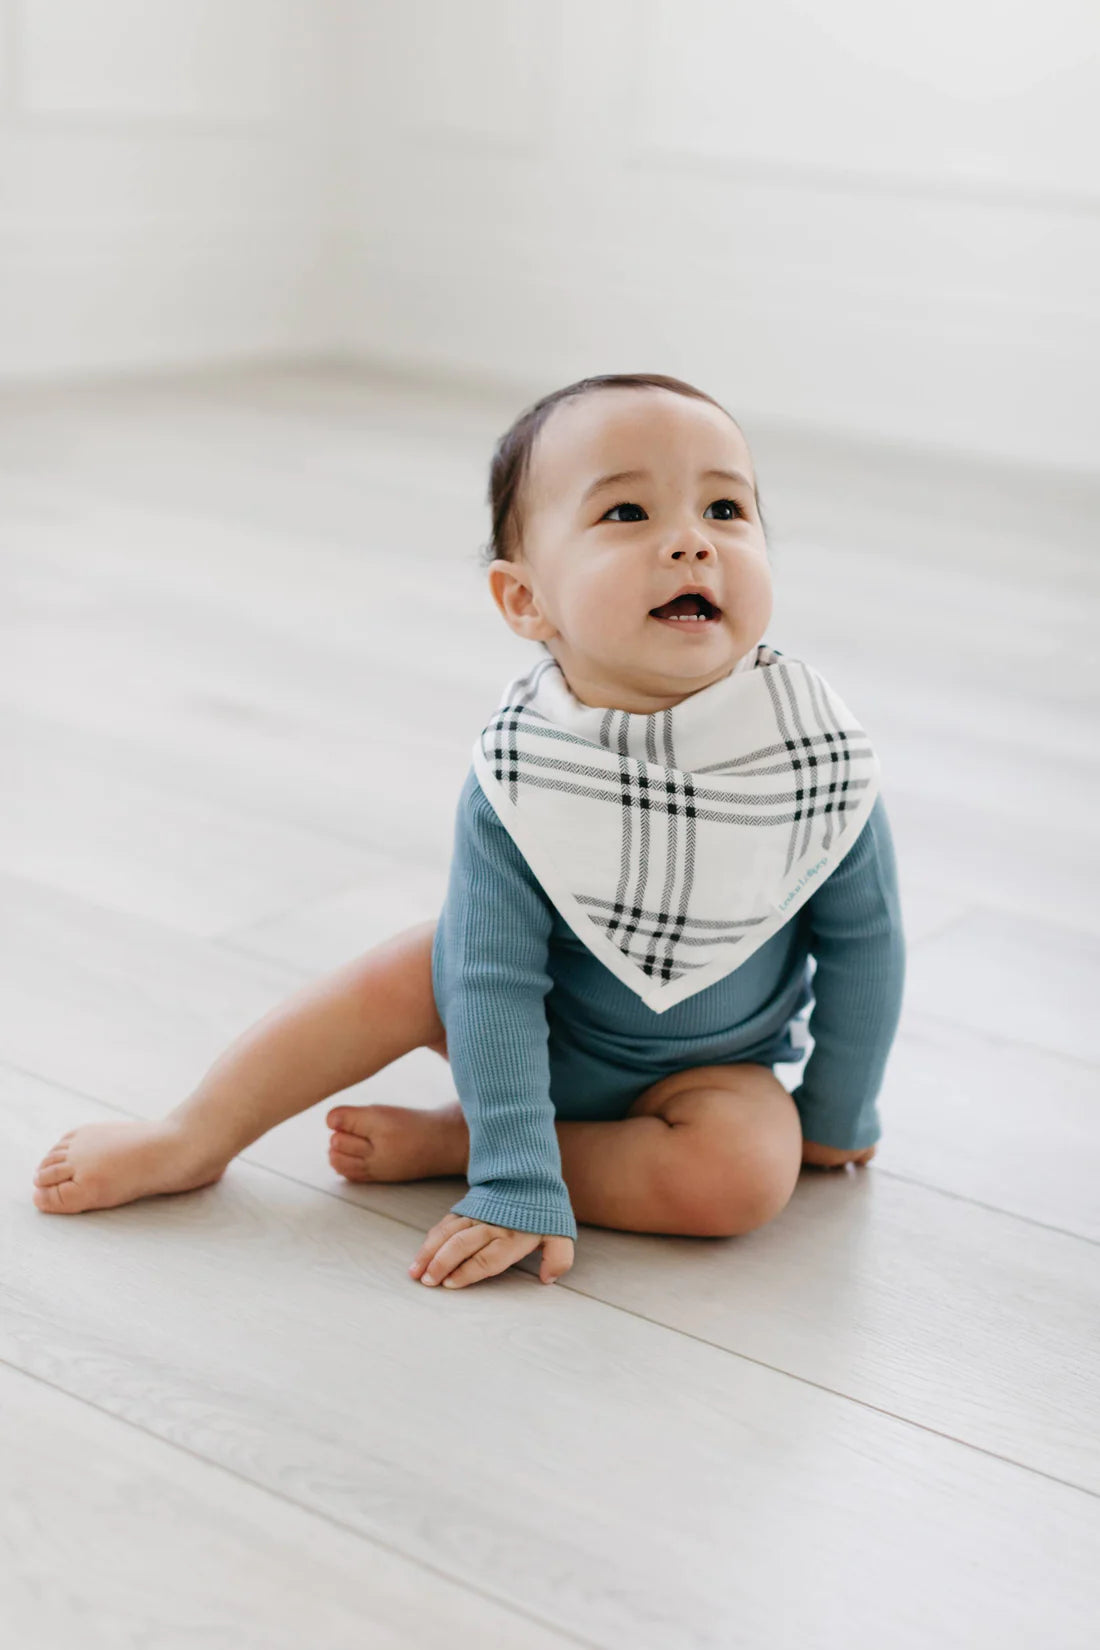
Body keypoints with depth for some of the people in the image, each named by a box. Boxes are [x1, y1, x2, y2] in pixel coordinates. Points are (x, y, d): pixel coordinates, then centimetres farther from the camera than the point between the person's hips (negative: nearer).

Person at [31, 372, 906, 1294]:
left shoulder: (817, 750, -28)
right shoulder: (516, 777, -28)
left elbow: (863, 937, -12)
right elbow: (497, 985, -24)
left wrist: (837, 1115, -2)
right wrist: (516, 1187, -28)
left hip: (707, 1065, -1)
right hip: (538, 1023, 1)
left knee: (748, 1173, -27)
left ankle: (445, 1142, -15)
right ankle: (188, 1144, 8)